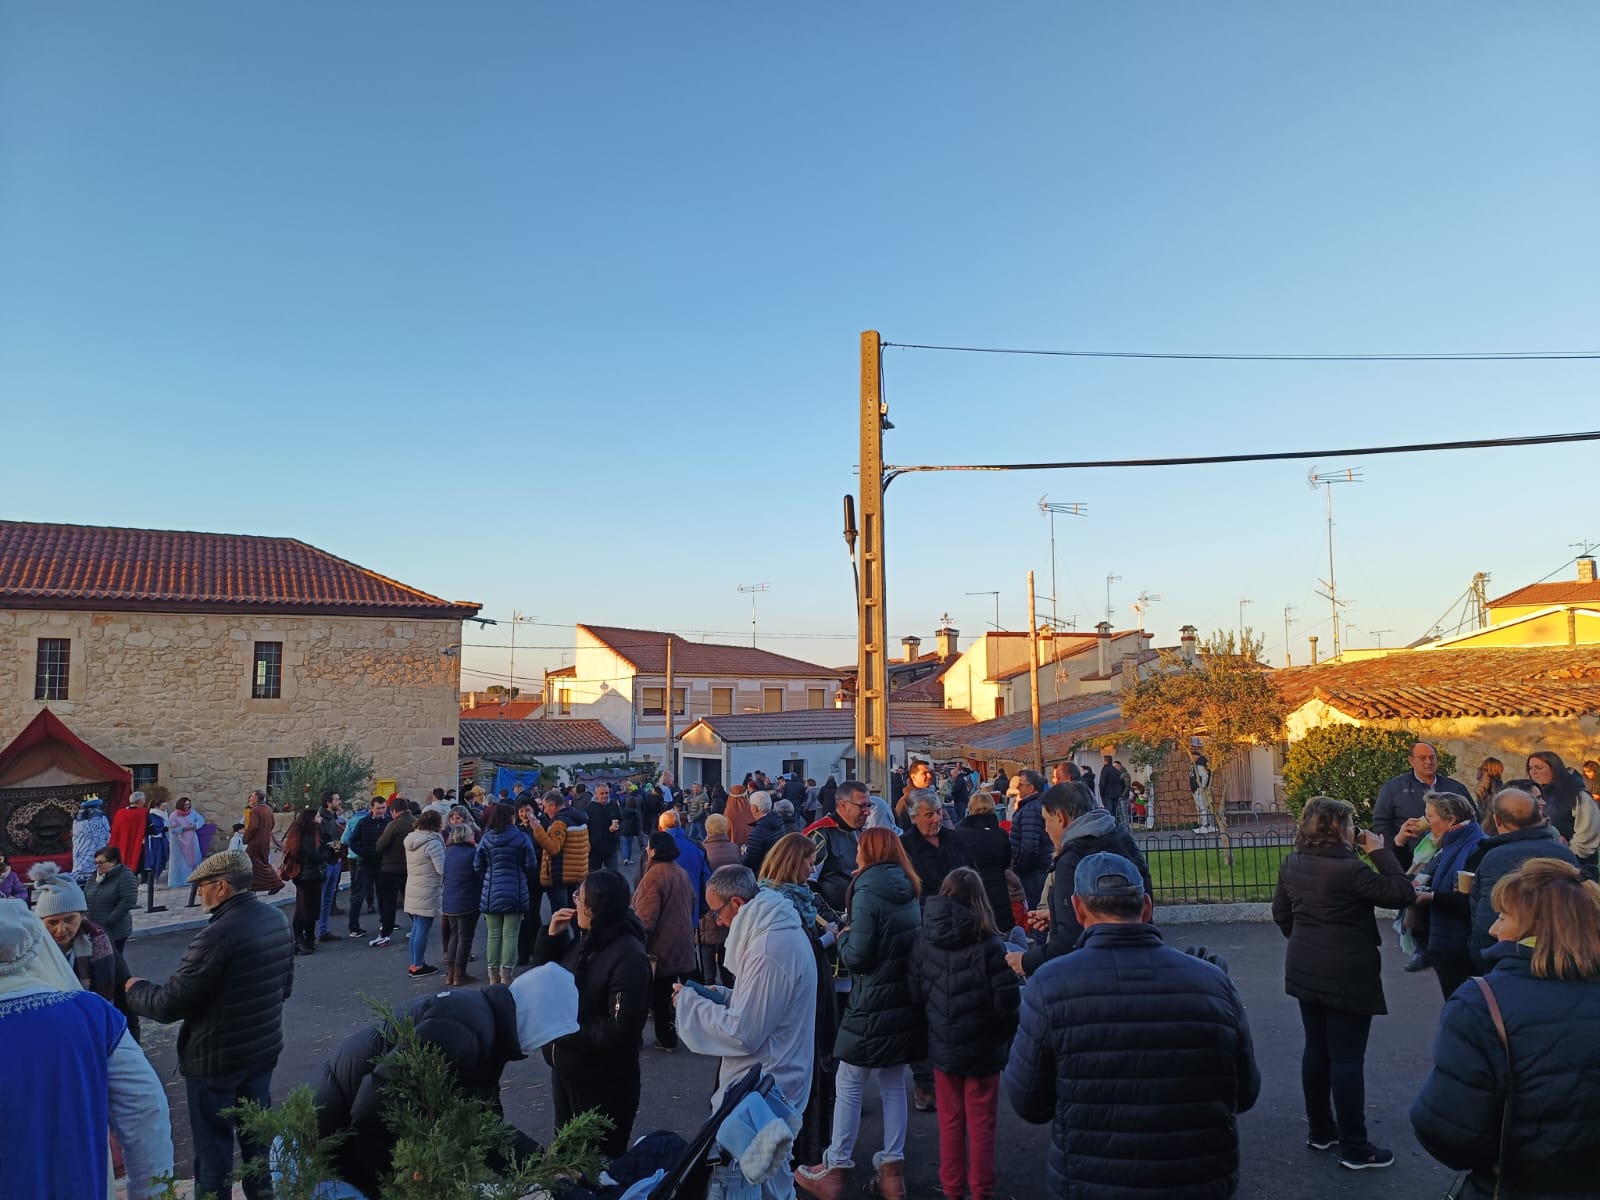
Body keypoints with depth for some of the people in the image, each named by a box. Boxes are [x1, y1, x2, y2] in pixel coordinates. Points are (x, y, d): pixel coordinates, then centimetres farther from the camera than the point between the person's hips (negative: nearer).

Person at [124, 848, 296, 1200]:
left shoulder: (218, 935, -27)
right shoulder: (277, 920, -1)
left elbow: (169, 1005, -20)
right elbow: (285, 985, 10)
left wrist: (135, 988, -1)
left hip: (216, 1057, -7)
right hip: (264, 1048, 7)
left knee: (213, 1143, 11)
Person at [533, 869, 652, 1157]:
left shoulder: (629, 957, -26)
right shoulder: (583, 940, 1)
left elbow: (620, 1028, -28)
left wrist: (565, 1032, -22)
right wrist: (552, 936, -4)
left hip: (602, 1083, -8)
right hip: (566, 1069, 8)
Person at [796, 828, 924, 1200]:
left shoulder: (868, 892, -15)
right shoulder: (909, 893, 7)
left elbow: (857, 957, -18)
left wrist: (843, 936, 2)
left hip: (872, 1005, -7)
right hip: (904, 1001, 7)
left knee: (848, 1086, 5)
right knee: (893, 1085, 14)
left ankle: (835, 1170, 14)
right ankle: (891, 1170, 19)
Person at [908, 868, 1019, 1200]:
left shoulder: (924, 942, -7)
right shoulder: (990, 945, -18)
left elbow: (915, 994, -3)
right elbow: (1007, 1002, -16)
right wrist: (1009, 1038, 2)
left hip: (942, 1046, 3)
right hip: (982, 1048, -3)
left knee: (950, 1122, 18)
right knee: (981, 1125, 12)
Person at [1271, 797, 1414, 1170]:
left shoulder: (1292, 864, 3)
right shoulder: (1349, 869, -21)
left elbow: (1281, 911, 14)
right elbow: (1402, 894, -16)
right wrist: (1380, 851, -8)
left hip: (1306, 970, 7)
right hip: (1346, 976, -7)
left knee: (1316, 1049, 17)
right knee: (1347, 1058, 1)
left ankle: (1320, 1130, 28)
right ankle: (1354, 1148, 10)